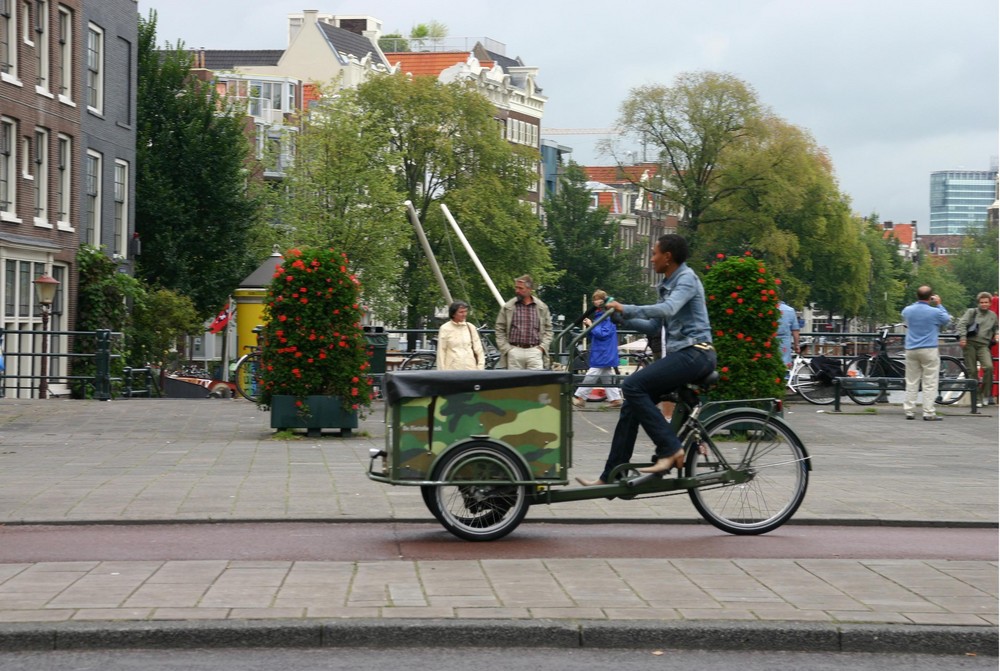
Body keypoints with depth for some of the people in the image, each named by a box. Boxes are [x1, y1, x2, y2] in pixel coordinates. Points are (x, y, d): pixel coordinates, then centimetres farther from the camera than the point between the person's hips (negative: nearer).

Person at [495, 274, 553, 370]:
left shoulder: (542, 307, 9)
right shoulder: (507, 307, 5)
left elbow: (548, 329, 14)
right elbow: (499, 330, 7)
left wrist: (543, 346, 1)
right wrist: (505, 348, -2)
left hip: (534, 351, 0)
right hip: (514, 351, 0)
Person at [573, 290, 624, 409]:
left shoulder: (609, 317, -13)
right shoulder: (597, 316, 14)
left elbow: (603, 334, -21)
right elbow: (592, 336, 18)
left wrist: (591, 326, -15)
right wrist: (588, 327, 0)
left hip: (603, 354, -10)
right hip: (599, 354, 10)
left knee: (591, 376, -7)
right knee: (606, 376, 10)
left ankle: (580, 397, -5)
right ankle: (616, 399, 12)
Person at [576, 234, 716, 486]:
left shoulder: (687, 279, -7)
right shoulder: (667, 285, 22)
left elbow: (667, 310, -25)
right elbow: (653, 326, 22)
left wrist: (626, 309, -19)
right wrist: (622, 317, 9)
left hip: (694, 353, -9)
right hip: (680, 354, 9)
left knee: (633, 386, -23)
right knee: (632, 403, 2)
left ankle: (670, 449, -22)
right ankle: (610, 476, 5)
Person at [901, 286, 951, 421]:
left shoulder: (907, 310, 1)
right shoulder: (935, 312, -10)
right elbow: (947, 319, 10)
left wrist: (918, 302, 24)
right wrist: (939, 305, 16)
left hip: (911, 350, 4)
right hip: (929, 350, -4)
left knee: (911, 383, 10)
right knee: (930, 384, -1)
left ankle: (909, 411, 9)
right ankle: (929, 413, -4)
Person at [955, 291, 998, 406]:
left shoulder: (993, 316, 19)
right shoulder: (971, 312, 8)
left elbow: (995, 329, 36)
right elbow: (961, 324, -4)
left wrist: (996, 335, 16)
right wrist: (963, 336, -19)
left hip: (983, 345, 1)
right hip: (970, 343, -1)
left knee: (988, 367, -23)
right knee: (971, 371, -3)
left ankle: (986, 395, -10)